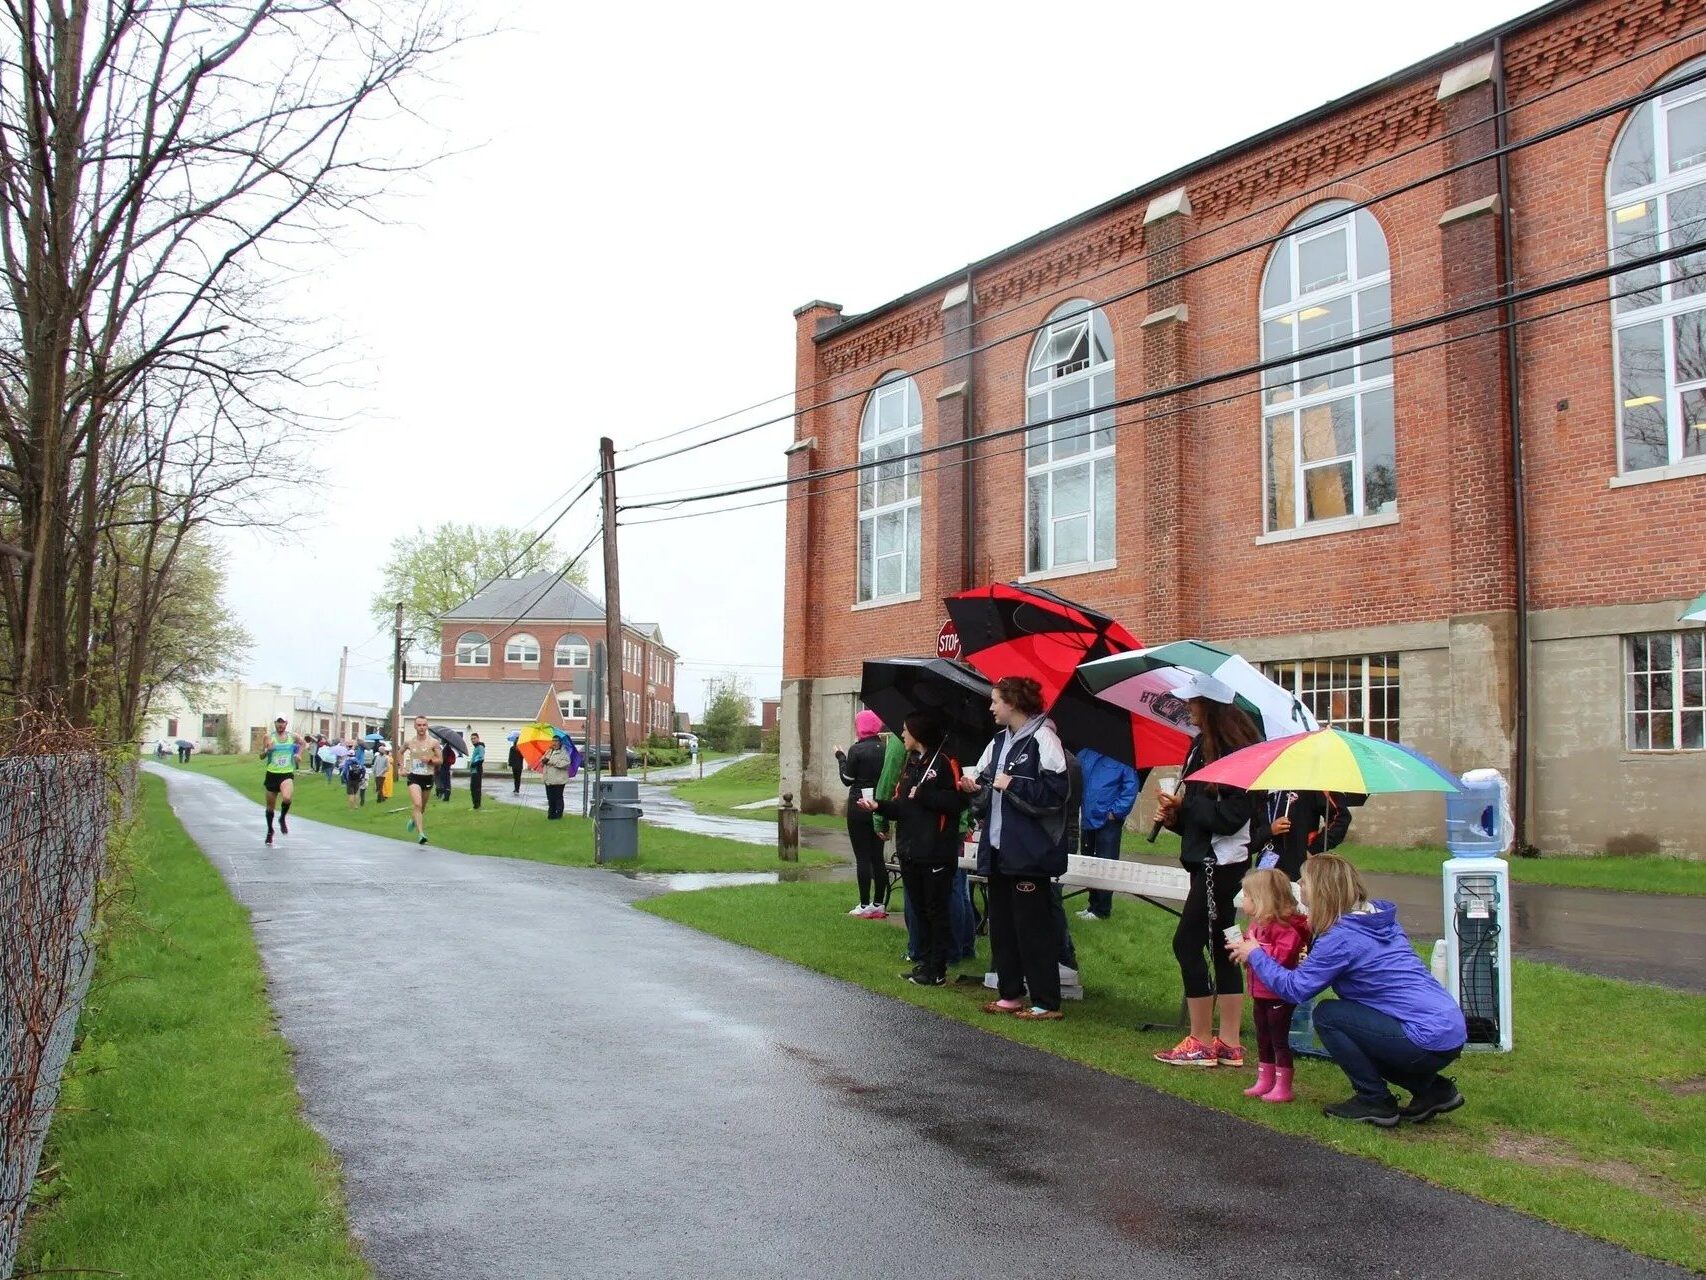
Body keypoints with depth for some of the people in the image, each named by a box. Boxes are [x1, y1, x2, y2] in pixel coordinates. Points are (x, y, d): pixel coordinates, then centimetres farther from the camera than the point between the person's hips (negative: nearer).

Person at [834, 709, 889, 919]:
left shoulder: (857, 750, -13)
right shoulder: (884, 749, 4)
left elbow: (847, 779, -6)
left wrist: (840, 758, 5)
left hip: (859, 806, -6)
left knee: (862, 857, -1)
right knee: (878, 856, 10)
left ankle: (865, 906, 0)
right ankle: (879, 904, 14)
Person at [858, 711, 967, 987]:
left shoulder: (944, 762, -10)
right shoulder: (910, 763, 16)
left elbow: (957, 802, -20)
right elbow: (901, 806, 14)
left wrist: (922, 794, -17)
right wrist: (879, 806, -3)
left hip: (936, 853, -8)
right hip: (910, 851, 8)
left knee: (936, 911, 1)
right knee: (918, 910, 13)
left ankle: (937, 971, 8)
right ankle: (923, 964, 22)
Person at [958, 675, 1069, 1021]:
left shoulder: (1042, 739, -13)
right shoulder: (999, 741, 14)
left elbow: (1055, 792, -20)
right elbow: (988, 788, 21)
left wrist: (1012, 785, -18)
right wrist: (977, 787, 0)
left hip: (1029, 850, -9)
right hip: (999, 848, 9)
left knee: (1033, 927, -3)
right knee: (1001, 923, 13)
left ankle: (1047, 1002, 6)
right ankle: (1011, 994, 24)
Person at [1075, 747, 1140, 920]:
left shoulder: (1121, 757, -7)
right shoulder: (1085, 754, 8)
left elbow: (1131, 786, -10)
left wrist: (1116, 812, -12)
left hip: (1108, 822, -6)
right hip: (1087, 820, 6)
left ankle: (1101, 910, 8)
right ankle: (1093, 905, 25)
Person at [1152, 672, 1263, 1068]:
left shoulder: (1233, 752, -16)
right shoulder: (1205, 747, 13)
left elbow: (1230, 816, -20)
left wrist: (1185, 804, -12)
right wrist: (1174, 815, 2)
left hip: (1221, 861, -10)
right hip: (1210, 860, 10)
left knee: (1187, 943, -6)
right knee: (1220, 947, 11)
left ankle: (1201, 1043, 2)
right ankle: (1230, 1044, 16)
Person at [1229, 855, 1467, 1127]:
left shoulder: (1341, 937, -15)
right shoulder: (1379, 918, 12)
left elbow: (1294, 988, -11)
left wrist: (1254, 955, 2)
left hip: (1428, 1041, -9)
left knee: (1327, 1015, -5)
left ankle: (1375, 1102, 3)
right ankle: (1433, 1089, 19)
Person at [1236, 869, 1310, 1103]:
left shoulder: (1284, 926, -22)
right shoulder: (1257, 923, 8)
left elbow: (1282, 956, -31)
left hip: (1279, 997, -9)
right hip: (1261, 994, 10)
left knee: (1280, 1040, 1)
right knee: (1263, 1040, 17)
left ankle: (1283, 1087, 10)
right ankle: (1264, 1081, 28)